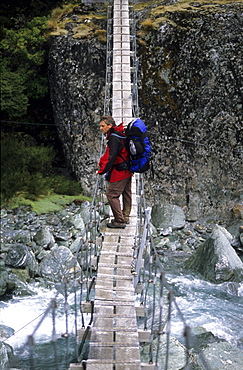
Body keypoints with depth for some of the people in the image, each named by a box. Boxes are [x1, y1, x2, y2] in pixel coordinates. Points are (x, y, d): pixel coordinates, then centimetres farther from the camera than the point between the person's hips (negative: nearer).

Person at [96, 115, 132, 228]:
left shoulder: (114, 138, -21)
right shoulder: (120, 135, 11)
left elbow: (111, 157, -23)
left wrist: (102, 170, -16)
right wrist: (102, 162, 14)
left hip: (119, 172, -10)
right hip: (127, 170, 11)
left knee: (111, 194, -6)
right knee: (126, 194, 18)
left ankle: (119, 221, -4)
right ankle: (125, 217, 30)